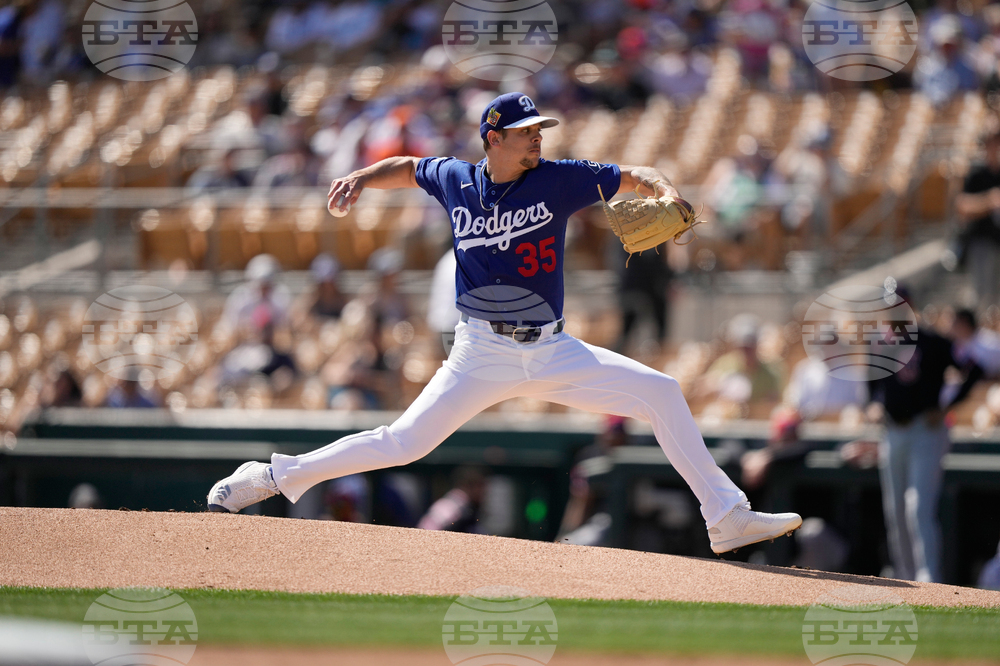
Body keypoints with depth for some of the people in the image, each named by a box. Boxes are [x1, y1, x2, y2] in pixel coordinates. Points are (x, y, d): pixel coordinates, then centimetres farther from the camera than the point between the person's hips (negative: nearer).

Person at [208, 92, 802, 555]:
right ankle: (275, 476, 6)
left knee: (662, 393, -10)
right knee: (403, 443, -9)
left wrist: (668, 194, -21)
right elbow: (406, 167, 22)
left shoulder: (559, 180, -2)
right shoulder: (454, 181, 1)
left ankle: (727, 517, -5)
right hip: (483, 354, -1)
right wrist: (362, 177, 4)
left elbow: (637, 177, 0)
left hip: (552, 351, 1)